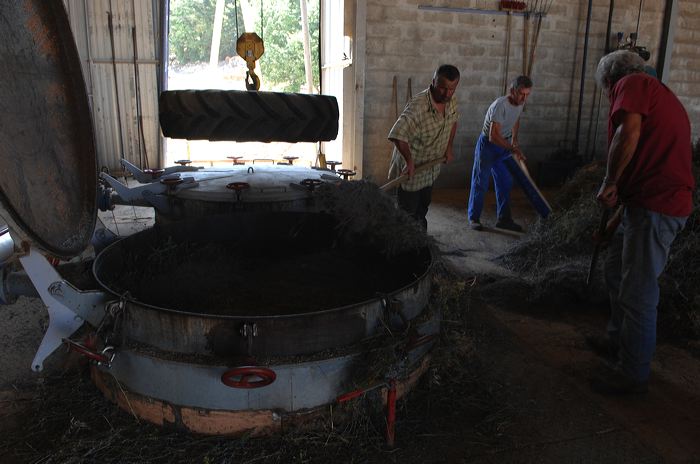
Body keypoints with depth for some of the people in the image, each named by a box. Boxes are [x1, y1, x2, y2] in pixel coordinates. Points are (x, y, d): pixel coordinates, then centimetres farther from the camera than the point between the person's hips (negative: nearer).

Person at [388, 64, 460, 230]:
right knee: (408, 215, 1)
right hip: (410, 171, -8)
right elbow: (397, 135, -40)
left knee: (422, 211, 23)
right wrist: (409, 161, -37)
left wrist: (449, 147, 10)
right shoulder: (418, 106, -31)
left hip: (431, 170, 8)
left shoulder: (451, 102, -5)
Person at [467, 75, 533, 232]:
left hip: (504, 145, 8)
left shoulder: (520, 103, -5)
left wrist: (514, 140, 14)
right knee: (480, 183, 0)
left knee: (505, 183, 9)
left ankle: (504, 219, 19)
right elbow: (493, 136, -32)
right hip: (488, 145, -7)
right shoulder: (500, 105, -29)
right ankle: (473, 218, 13)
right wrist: (513, 149, -31)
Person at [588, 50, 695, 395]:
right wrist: (617, 219, 31)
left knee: (638, 293, -1)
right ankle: (619, 342, 39)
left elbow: (628, 133, -23)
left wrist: (609, 184, -10)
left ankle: (633, 373, 13)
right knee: (616, 273, 22)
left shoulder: (632, 83, -3)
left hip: (655, 208, -10)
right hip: (651, 202, 10)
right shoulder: (656, 93, 26)